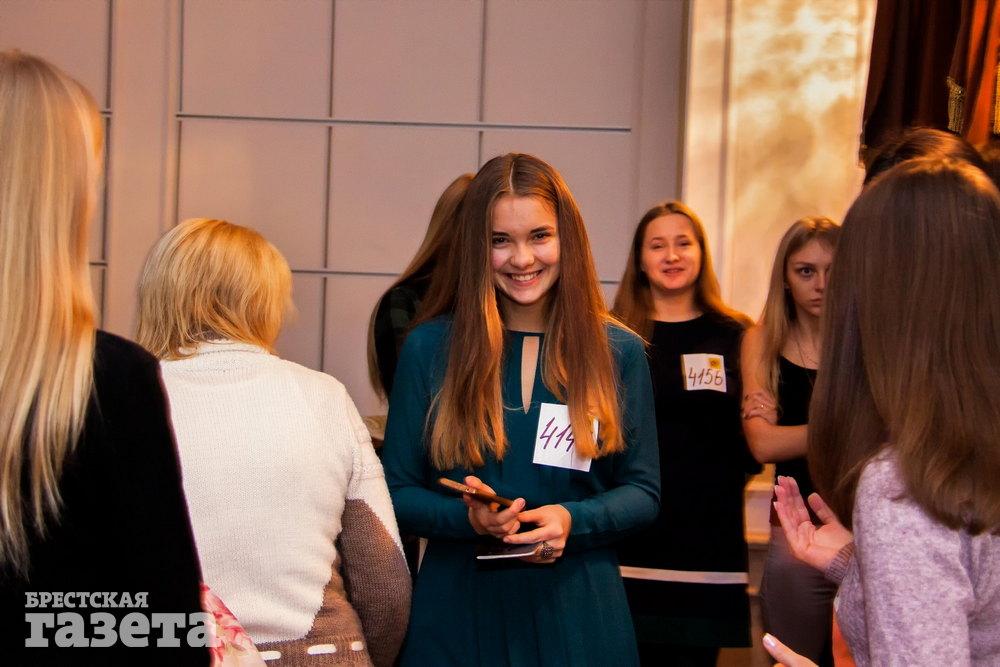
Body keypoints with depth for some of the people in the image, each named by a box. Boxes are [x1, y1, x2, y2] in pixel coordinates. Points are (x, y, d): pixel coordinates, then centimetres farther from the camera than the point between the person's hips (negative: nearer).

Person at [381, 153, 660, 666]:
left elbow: (643, 490, 3)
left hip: (577, 608, 1)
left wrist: (572, 521, -16)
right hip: (457, 607, 0)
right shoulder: (428, 348, -2)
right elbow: (396, 491, 1)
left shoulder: (618, 352, 0)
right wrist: (468, 517, -18)